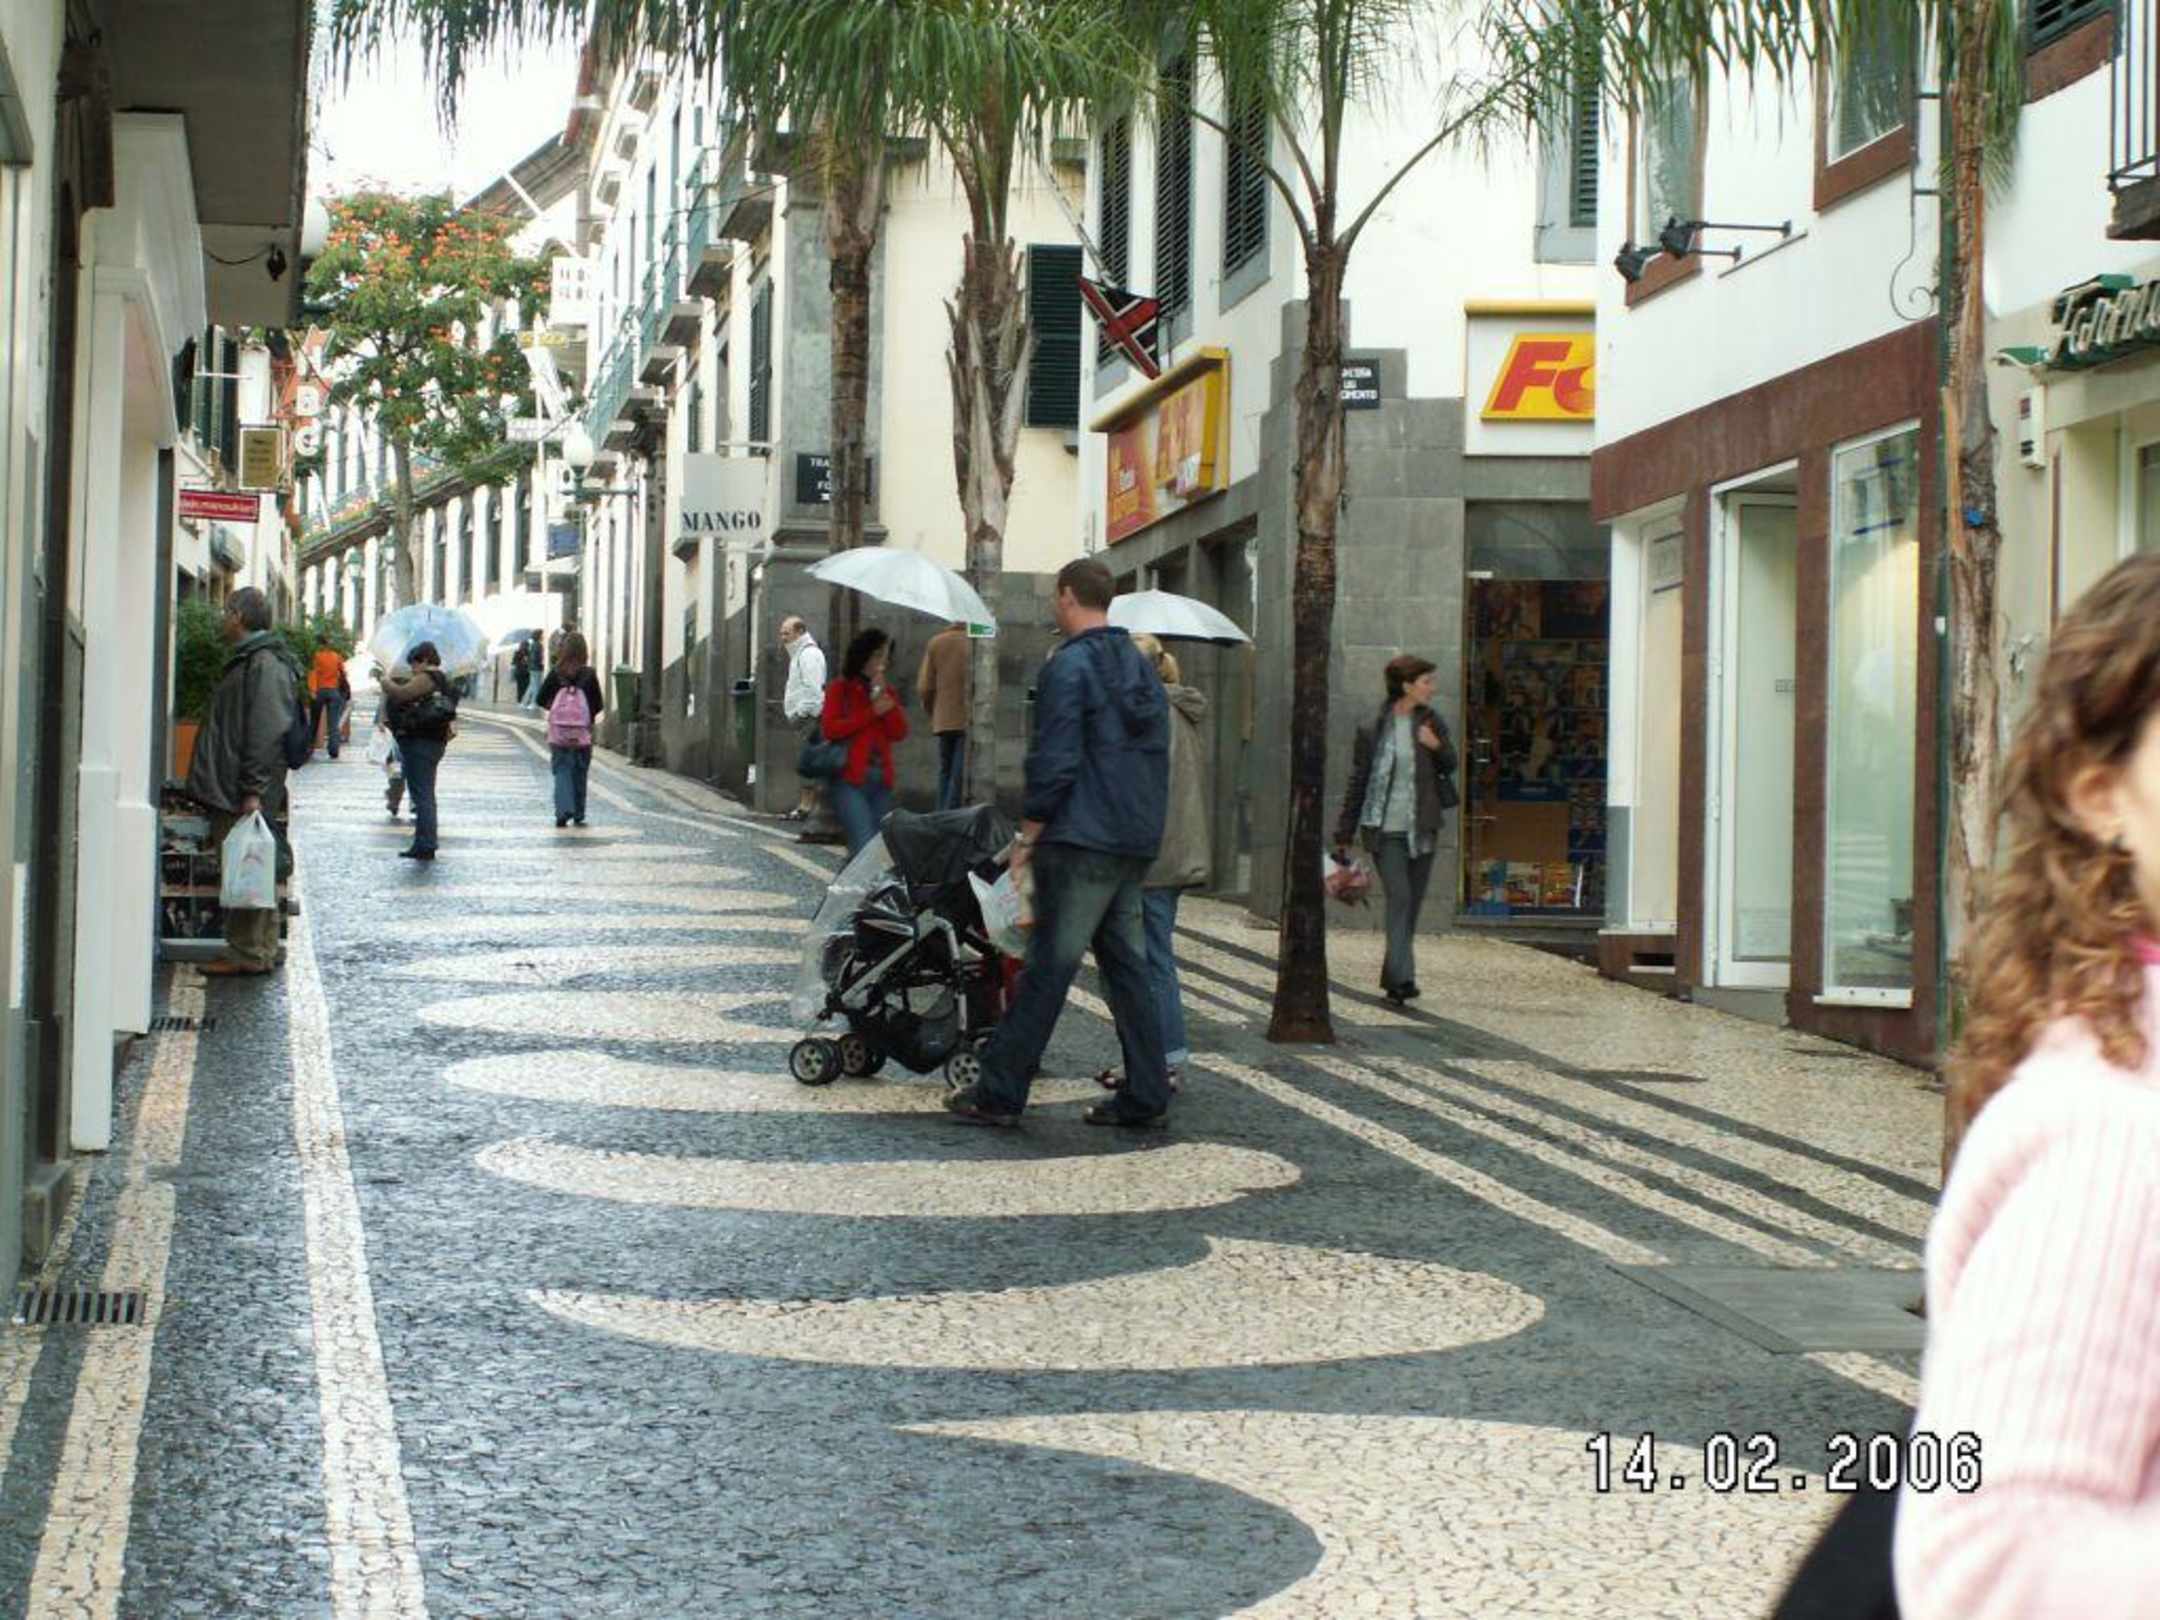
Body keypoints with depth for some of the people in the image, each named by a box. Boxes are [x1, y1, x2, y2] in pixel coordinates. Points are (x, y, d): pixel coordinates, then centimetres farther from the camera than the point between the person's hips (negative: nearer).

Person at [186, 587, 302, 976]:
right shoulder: (246, 660, 19)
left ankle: (249, 953, -4)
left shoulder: (266, 665, -14)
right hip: (228, 790, 10)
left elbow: (266, 735, -21)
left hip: (243, 795, -10)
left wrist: (253, 790, -24)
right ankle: (261, 949, 18)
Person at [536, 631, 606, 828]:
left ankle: (563, 810, -16)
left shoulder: (555, 673, -3)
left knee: (562, 772, 3)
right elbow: (598, 704, -5)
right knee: (580, 774, 13)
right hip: (582, 734, 0)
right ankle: (578, 815, 20)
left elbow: (541, 699, -2)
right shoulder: (589, 675, -5)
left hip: (559, 733, 0)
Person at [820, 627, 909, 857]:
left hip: (881, 780, 5)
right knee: (865, 845, -19)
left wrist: (883, 697, -5)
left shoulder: (888, 692, 18)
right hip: (850, 780, -5)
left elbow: (899, 732, 5)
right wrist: (872, 712, -9)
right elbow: (830, 728, -9)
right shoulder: (840, 689, 5)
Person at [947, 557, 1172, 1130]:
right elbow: (1157, 755, 18)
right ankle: (1144, 1095, 11)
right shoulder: (1141, 668, 15)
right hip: (1137, 845, 8)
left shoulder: (1069, 666, -10)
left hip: (1081, 844, -8)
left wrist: (1027, 836, -9)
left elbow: (1054, 761, -16)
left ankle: (998, 1093, -2)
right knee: (1126, 966, 11)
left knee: (1047, 966, -5)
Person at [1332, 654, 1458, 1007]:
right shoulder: (1374, 729, -6)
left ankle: (1394, 978, 20)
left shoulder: (1431, 721, 5)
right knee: (1399, 897, -17)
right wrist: (1344, 835, 2)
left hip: (1421, 828, 4)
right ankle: (1402, 978, -20)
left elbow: (1450, 766, 13)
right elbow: (1357, 782, 0)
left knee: (1413, 902, 8)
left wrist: (1437, 746, -10)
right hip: (1385, 828, -4)